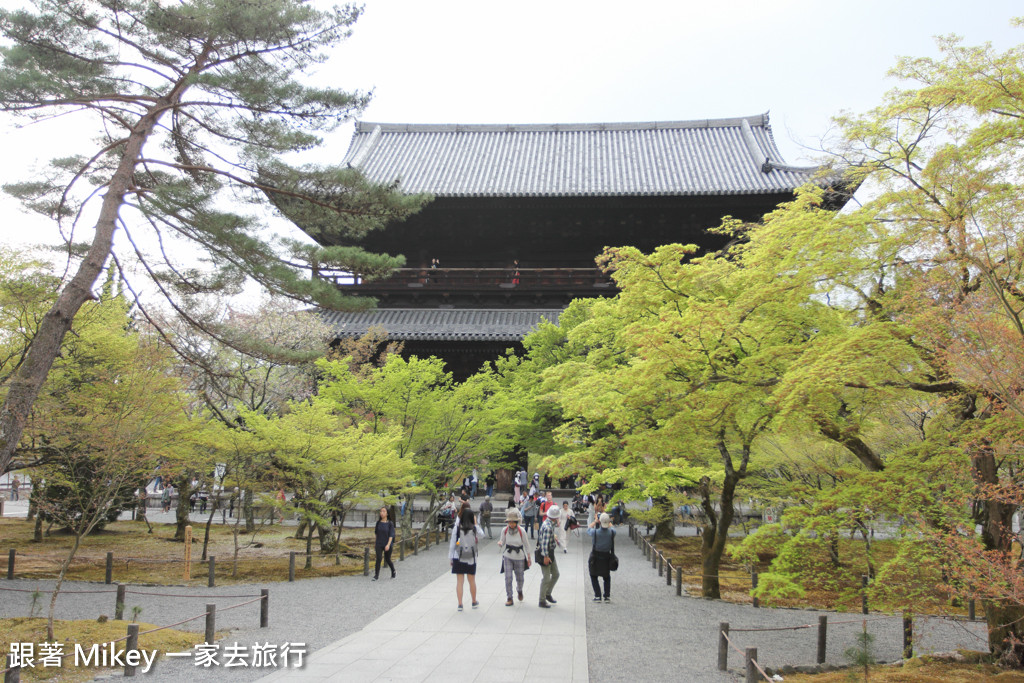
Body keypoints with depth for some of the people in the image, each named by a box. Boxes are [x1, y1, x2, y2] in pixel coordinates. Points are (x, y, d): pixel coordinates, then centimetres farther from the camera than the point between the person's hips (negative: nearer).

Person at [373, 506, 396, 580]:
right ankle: (376, 575, -10)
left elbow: (391, 535, -13)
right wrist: (375, 542, 20)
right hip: (379, 544, 2)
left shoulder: (390, 523, -8)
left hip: (387, 545, -2)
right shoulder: (378, 522, 2)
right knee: (378, 559, -14)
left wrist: (388, 545, -23)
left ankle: (393, 571, 36)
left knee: (387, 560, 10)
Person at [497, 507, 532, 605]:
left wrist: (529, 558, 0)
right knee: (508, 578, -7)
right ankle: (509, 598, 4)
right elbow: (502, 542, 3)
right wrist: (500, 543, -23)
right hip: (508, 557, 1)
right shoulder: (505, 530, -8)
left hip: (519, 557, -1)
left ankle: (520, 591, 44)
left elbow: (526, 545, -3)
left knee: (520, 578, 11)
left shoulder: (521, 531, -13)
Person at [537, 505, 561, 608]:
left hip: (550, 552, 10)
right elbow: (544, 543, -27)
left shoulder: (550, 523, 4)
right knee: (546, 578, -2)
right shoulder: (547, 527, -25)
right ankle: (542, 601, 8)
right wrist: (545, 556, -27)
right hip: (545, 553, -10)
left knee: (555, 574, 18)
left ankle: (548, 594, 32)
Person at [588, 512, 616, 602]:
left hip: (595, 557, -2)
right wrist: (609, 522, 24)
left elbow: (588, 531, 4)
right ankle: (607, 596, 12)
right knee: (607, 578, 20)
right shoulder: (612, 532, -16)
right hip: (606, 557, 2)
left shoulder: (595, 532, -21)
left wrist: (594, 522, 14)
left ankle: (597, 596, 5)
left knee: (594, 577, 14)